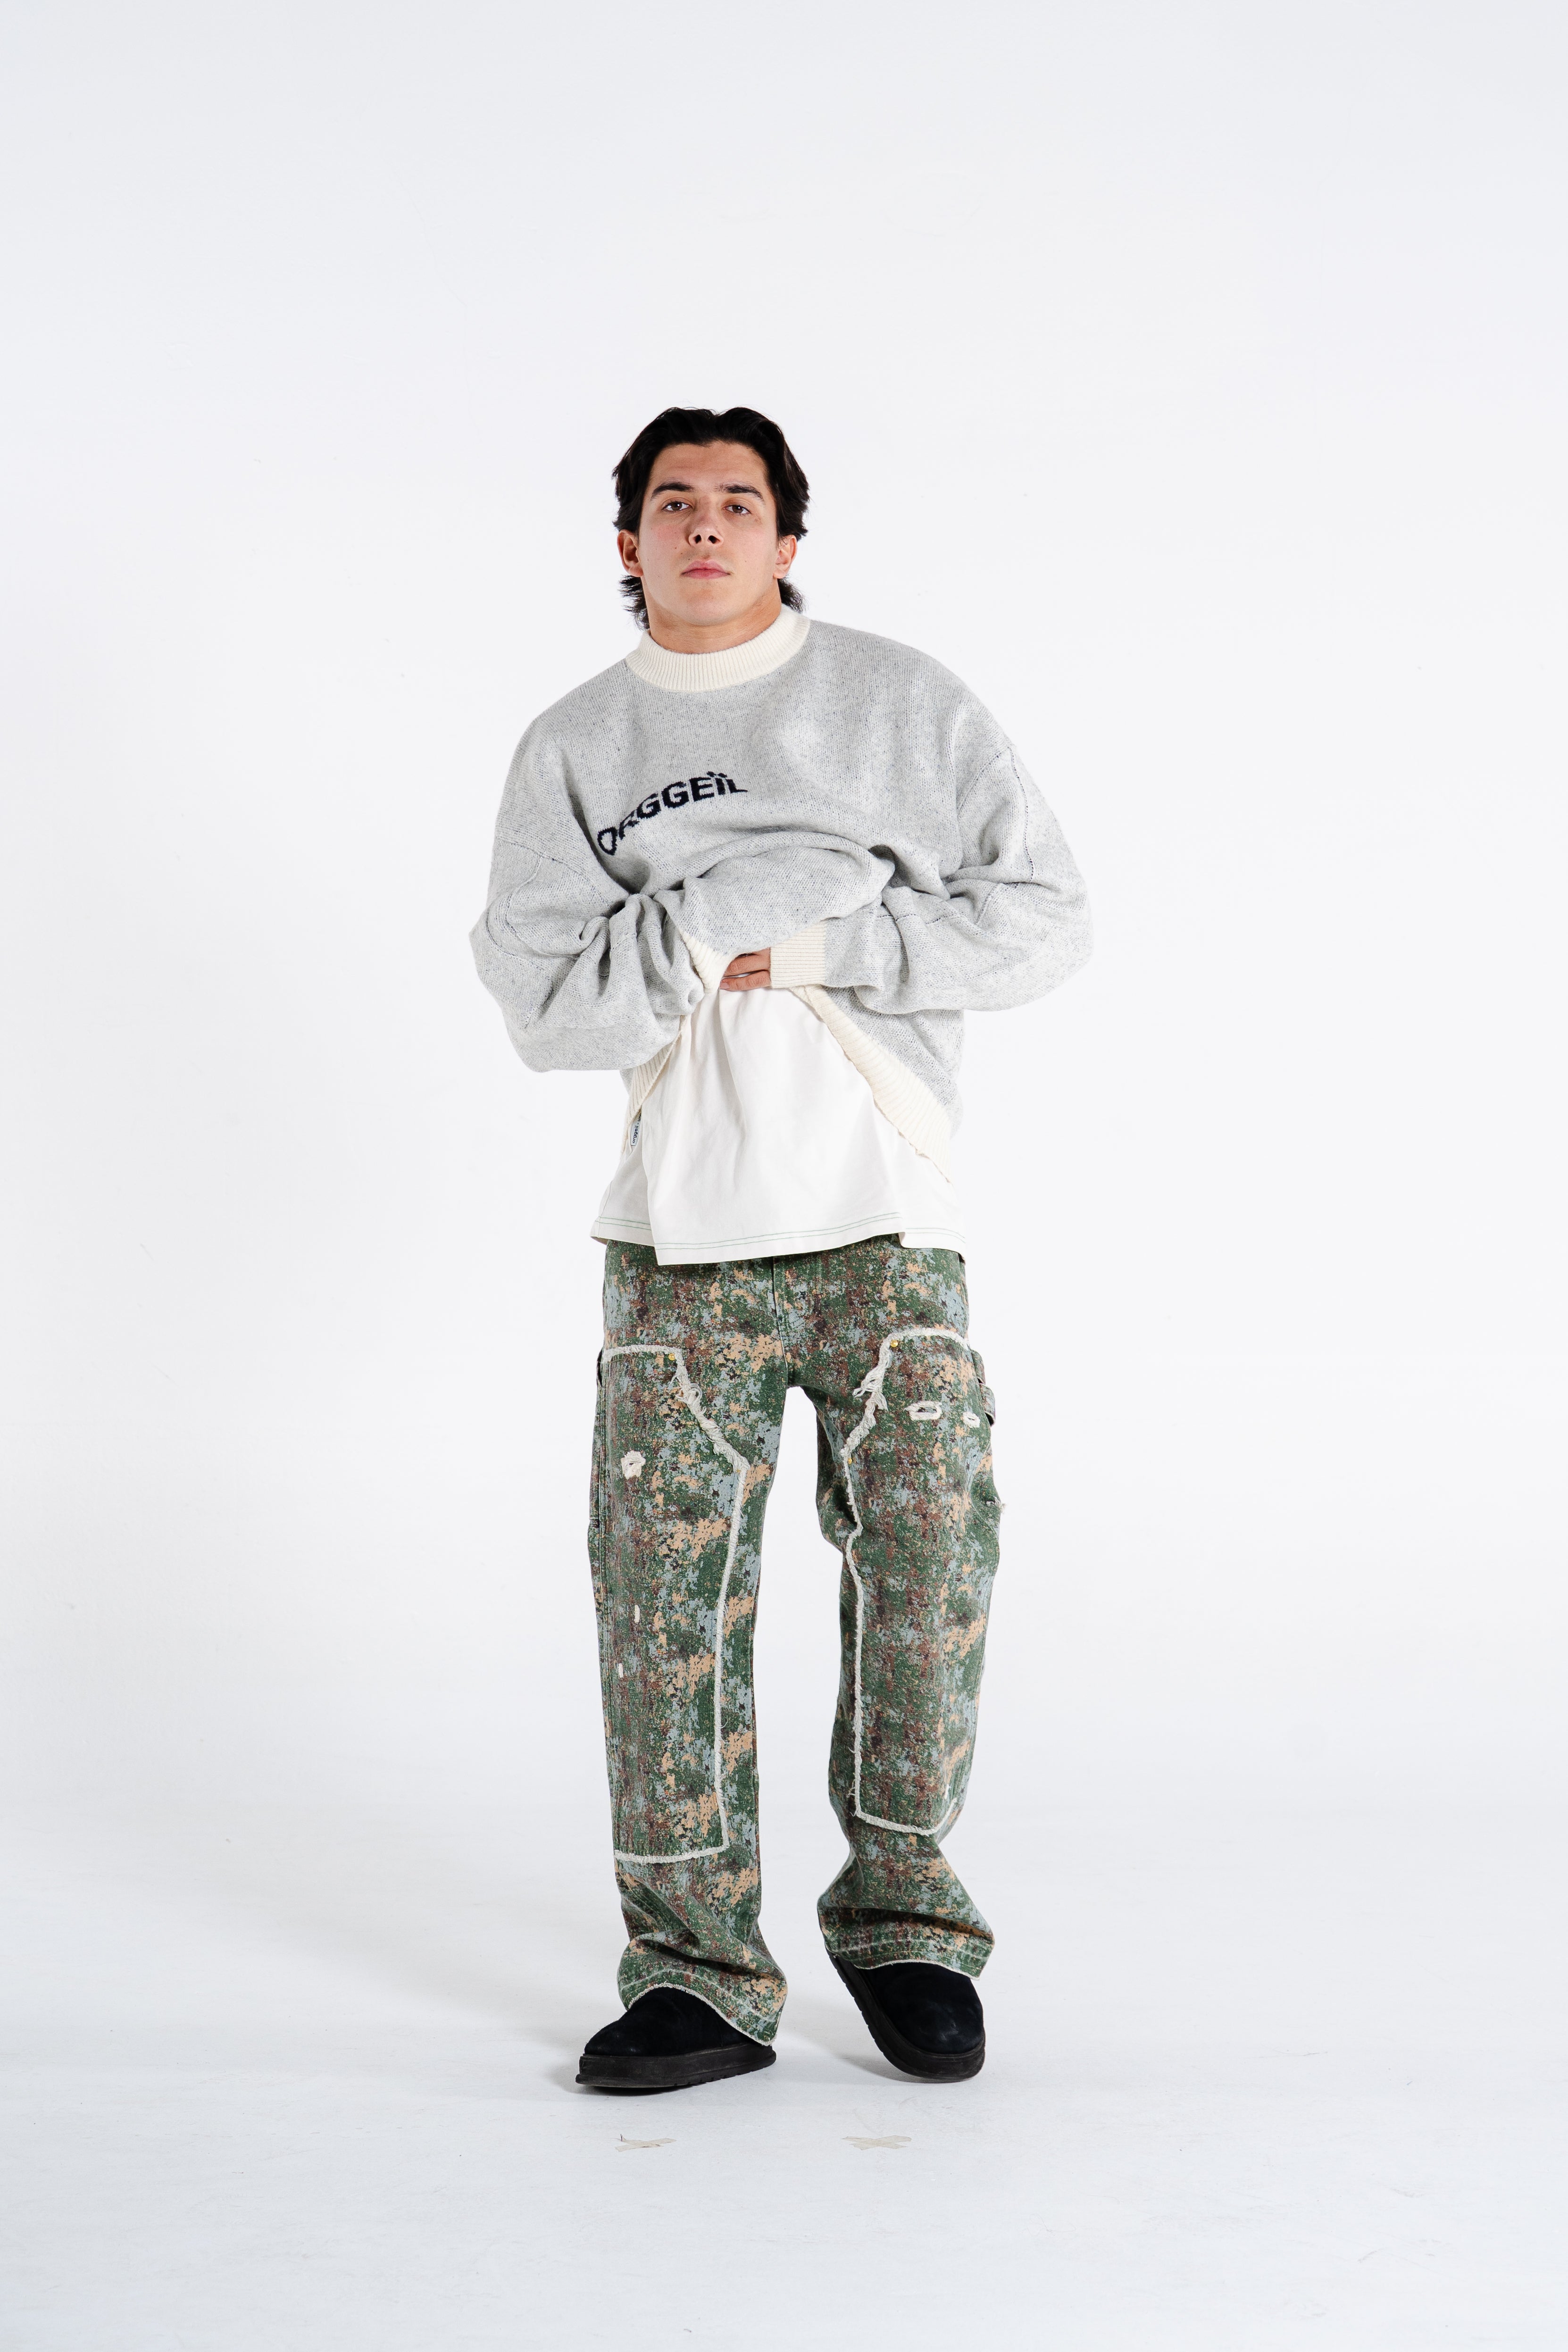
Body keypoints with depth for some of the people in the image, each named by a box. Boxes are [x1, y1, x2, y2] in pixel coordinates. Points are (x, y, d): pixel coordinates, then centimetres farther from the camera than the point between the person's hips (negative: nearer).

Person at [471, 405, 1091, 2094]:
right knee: (666, 1587, -1)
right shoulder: (573, 750, 8)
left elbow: (1043, 915, 1)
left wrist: (817, 949, -10)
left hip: (886, 1221, 0)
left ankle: (903, 1920, 22)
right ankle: (698, 1972, 10)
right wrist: (785, 880, -12)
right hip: (679, 1235, 0)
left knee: (928, 1566, 3)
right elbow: (546, 1004, -4)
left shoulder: (904, 703, 7)